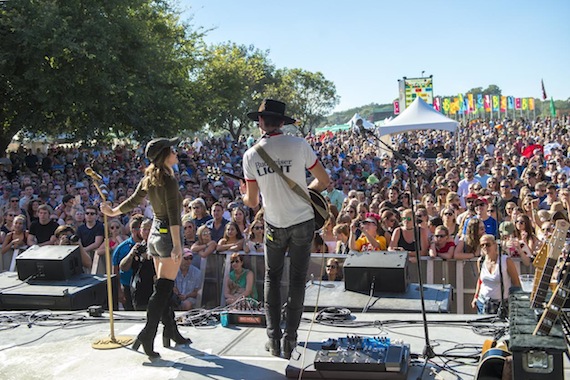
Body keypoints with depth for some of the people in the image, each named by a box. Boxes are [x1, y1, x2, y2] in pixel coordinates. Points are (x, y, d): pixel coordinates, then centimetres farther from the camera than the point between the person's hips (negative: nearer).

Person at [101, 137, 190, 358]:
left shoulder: (149, 179, 7)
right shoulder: (169, 180, -16)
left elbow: (132, 201, 15)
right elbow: (173, 215, -21)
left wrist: (112, 212, 33)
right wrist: (177, 246, -22)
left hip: (155, 233, 8)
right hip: (168, 235, -8)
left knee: (164, 287, 14)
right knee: (163, 289, -6)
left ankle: (171, 332, 23)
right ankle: (147, 335, -10)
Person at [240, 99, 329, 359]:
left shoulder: (251, 155, -7)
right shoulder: (299, 145, -11)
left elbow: (252, 202, -1)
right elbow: (324, 181, -4)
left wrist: (243, 194, 22)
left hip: (275, 225, 1)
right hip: (303, 222, -1)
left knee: (272, 278, 17)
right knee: (297, 280, 10)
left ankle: (274, 338, 15)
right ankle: (290, 339, 13)